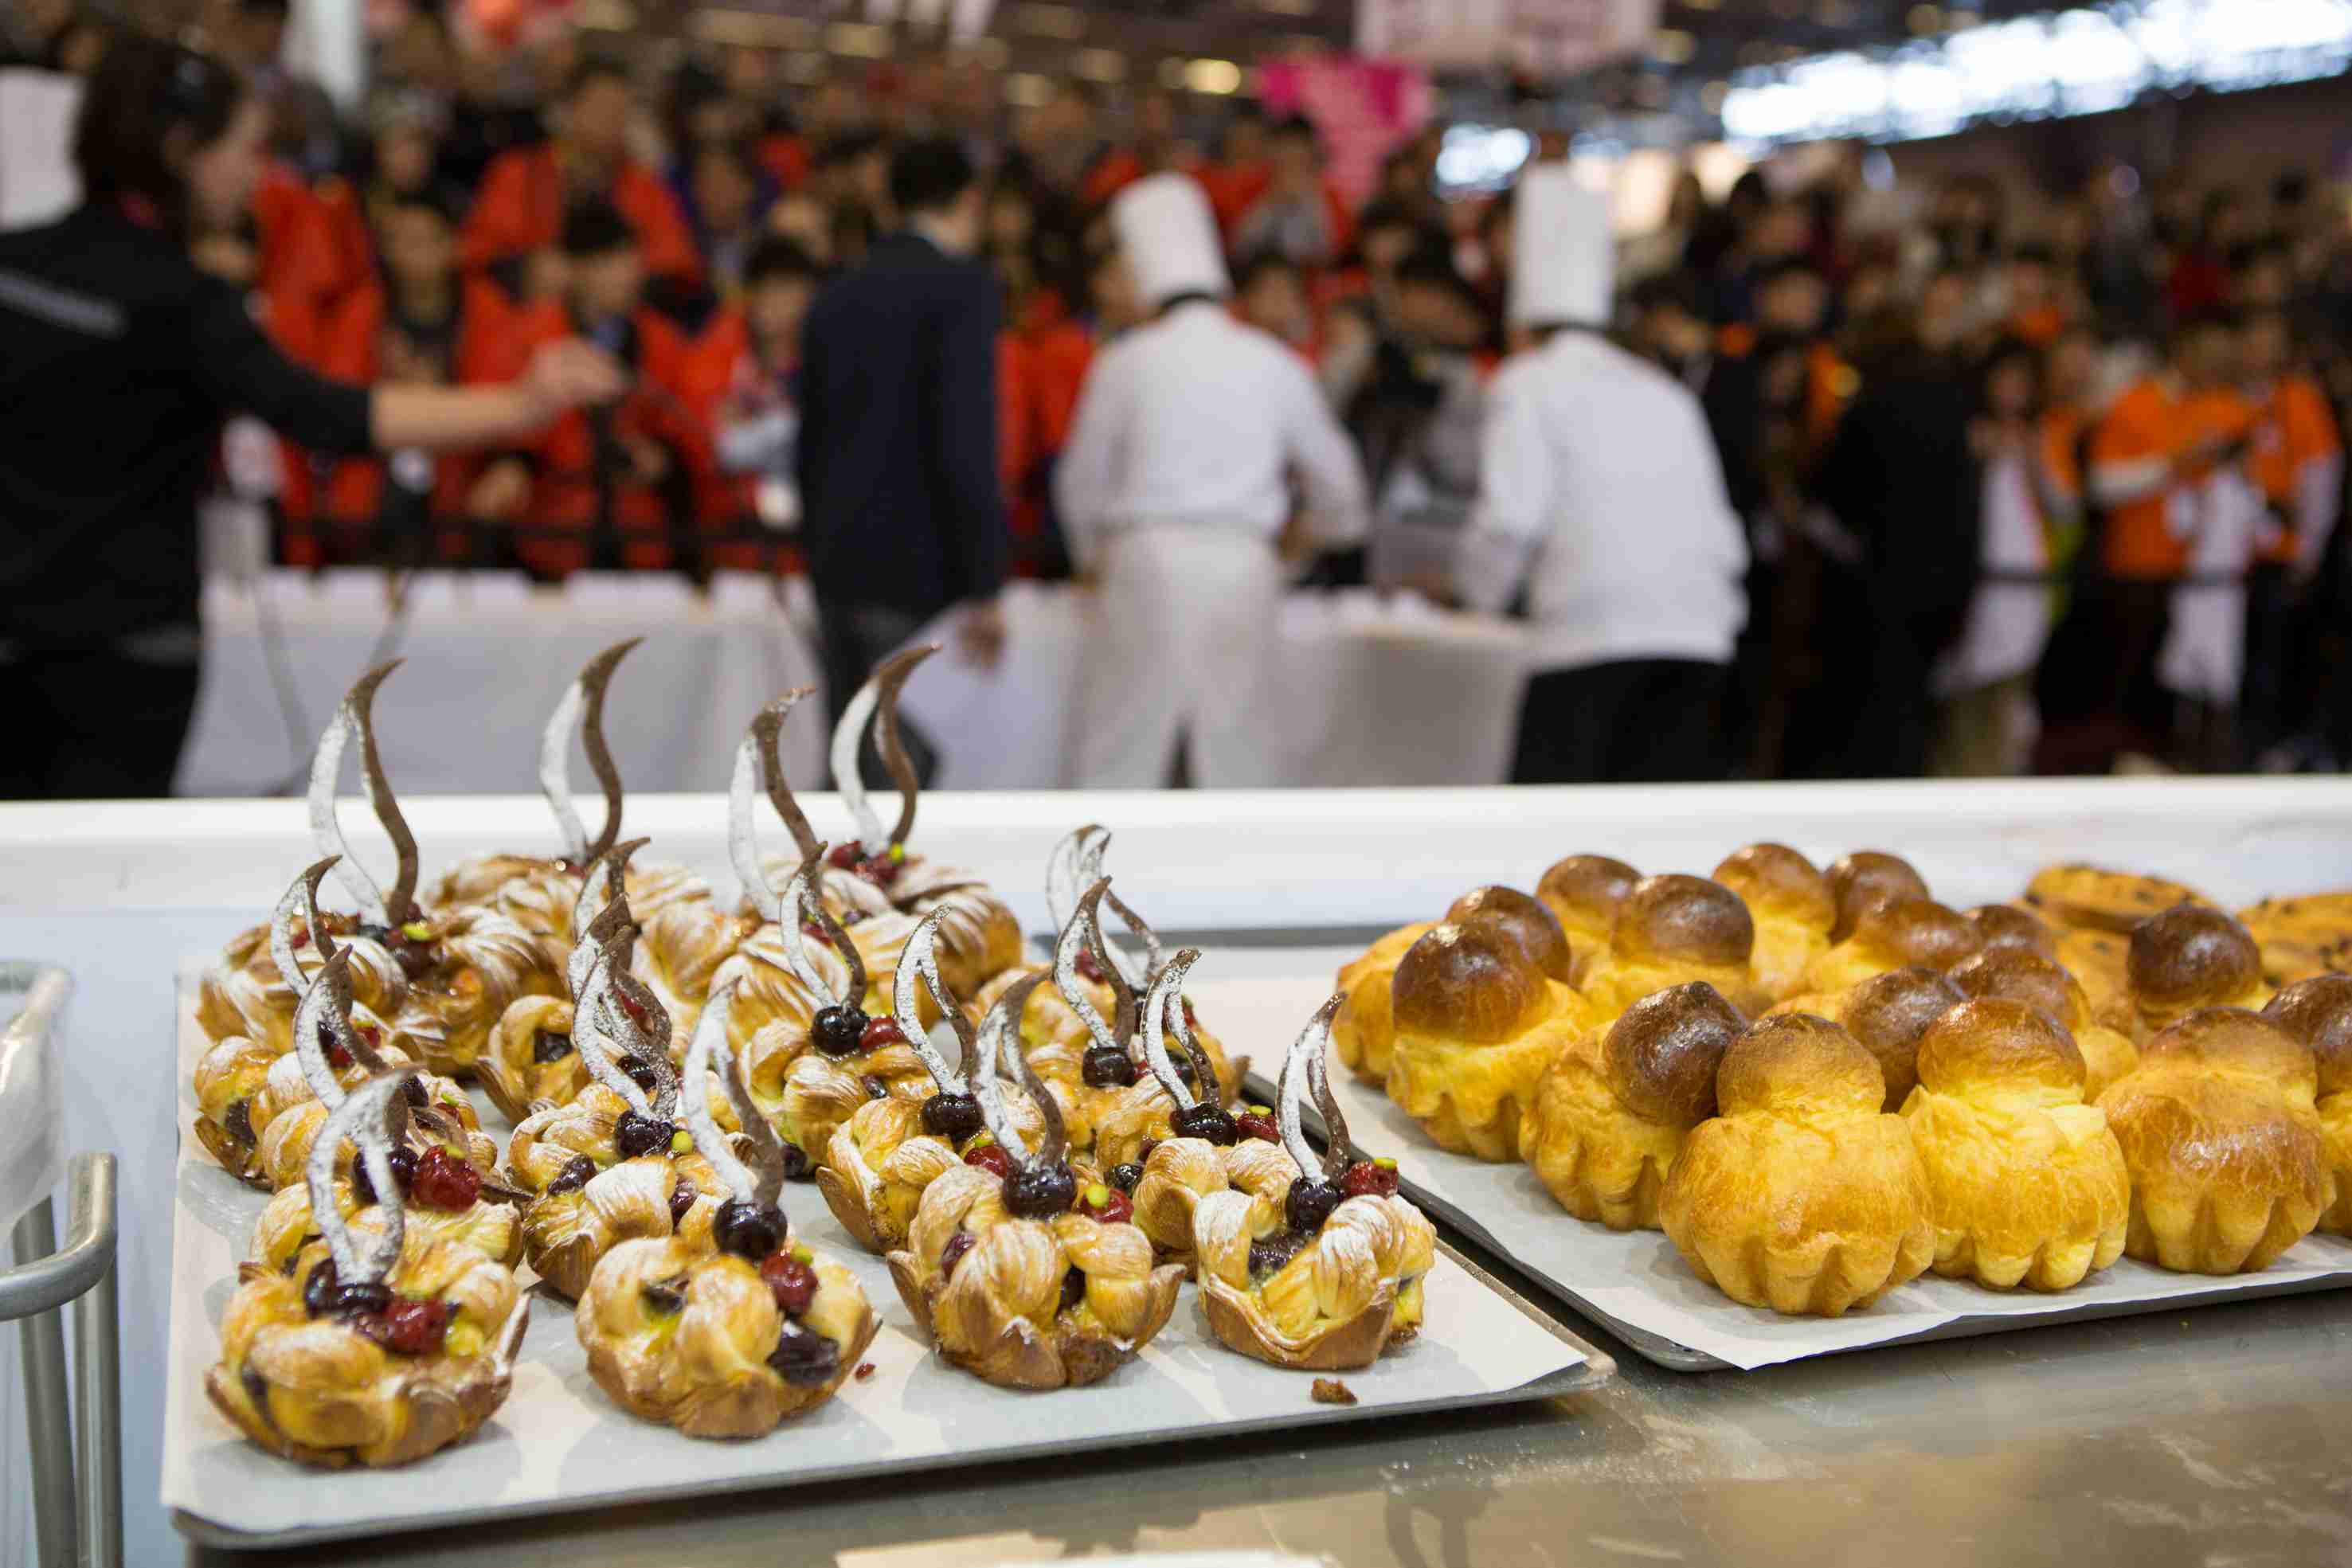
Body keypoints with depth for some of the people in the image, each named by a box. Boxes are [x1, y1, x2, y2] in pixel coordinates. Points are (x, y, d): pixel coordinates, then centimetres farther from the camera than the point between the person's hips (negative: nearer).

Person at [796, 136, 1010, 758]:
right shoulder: (962, 286, -8)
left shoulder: (837, 295, 14)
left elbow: (812, 441, 16)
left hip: (839, 566, 7)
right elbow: (966, 442, -17)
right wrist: (983, 587, -15)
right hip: (916, 567, -7)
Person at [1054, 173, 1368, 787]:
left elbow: (1081, 480, 7)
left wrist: (1094, 557, 25)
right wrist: (1312, 532, 35)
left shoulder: (1127, 361, 1)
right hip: (1244, 570, 2)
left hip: (1150, 559, -2)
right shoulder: (1275, 364, 7)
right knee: (1236, 747, 9)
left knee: (1116, 750, 4)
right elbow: (1335, 477, 14)